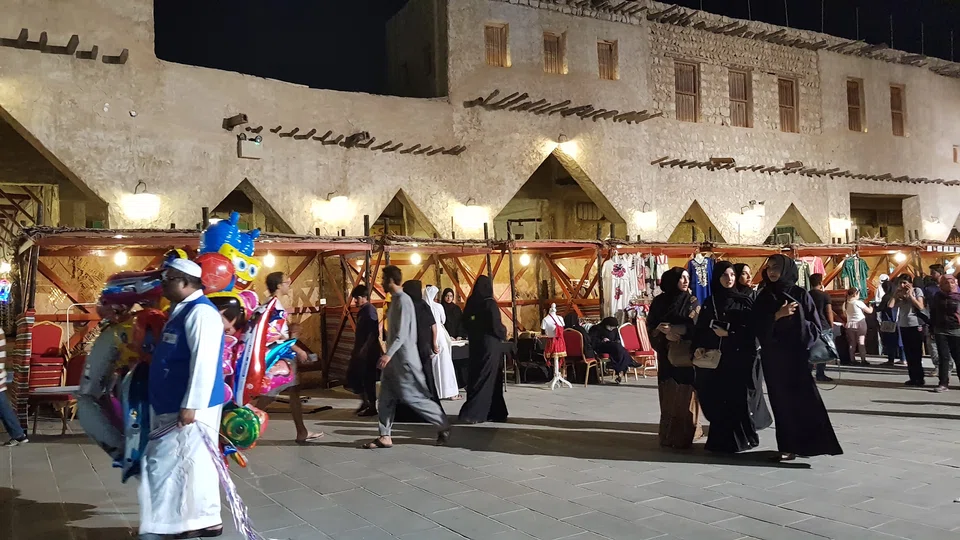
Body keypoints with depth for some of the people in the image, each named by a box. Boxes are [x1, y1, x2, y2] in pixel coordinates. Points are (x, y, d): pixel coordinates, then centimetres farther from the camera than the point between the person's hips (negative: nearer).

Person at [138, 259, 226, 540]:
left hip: (189, 408, -10)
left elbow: (204, 362, -25)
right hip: (172, 406, 10)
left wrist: (191, 405, -26)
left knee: (165, 464, -3)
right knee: (194, 463, 15)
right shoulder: (181, 310, 14)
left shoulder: (201, 312, -18)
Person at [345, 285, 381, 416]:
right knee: (352, 376, 10)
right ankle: (366, 401, 18)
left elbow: (373, 333, -22)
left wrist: (364, 349, -25)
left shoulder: (369, 310, -15)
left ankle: (371, 406, 4)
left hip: (368, 351, -10)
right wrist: (356, 350, 20)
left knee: (368, 379, -4)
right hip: (361, 351, 10)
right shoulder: (362, 311, 14)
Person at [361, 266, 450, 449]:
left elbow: (403, 333, -24)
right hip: (393, 357, 10)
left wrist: (388, 354, -30)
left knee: (413, 397, -4)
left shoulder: (403, 300, -17)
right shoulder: (394, 300, 13)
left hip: (404, 357, -10)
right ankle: (385, 436, 11)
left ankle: (443, 426, 9)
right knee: (386, 397, 7)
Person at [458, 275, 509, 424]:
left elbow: (465, 324, 9)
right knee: (486, 378, 1)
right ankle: (472, 413, -4)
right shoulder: (490, 303, -15)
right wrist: (504, 332, 3)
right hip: (489, 345, -6)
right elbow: (496, 325, -17)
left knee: (475, 377, 11)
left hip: (475, 345, 6)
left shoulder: (470, 303, 2)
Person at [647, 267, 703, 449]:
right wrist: (665, 332, -13)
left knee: (684, 394, -5)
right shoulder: (659, 301, 7)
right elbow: (651, 325, 5)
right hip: (667, 354, 2)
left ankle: (685, 435, 2)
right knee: (669, 395, 3)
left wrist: (671, 329, -13)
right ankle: (669, 435, 11)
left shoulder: (692, 301, 3)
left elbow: (696, 327, -8)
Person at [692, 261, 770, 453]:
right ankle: (720, 440, 11)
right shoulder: (709, 303, 11)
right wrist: (699, 349, -3)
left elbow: (753, 330, -6)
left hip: (738, 359, -3)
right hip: (714, 360, 3)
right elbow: (699, 331, 9)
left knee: (736, 400, -5)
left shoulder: (745, 301, 2)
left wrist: (729, 332, -13)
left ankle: (738, 439, 7)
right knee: (716, 401, 2)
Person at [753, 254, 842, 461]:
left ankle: (812, 442, 5)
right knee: (782, 401, 2)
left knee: (806, 399, -5)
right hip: (773, 357, 2)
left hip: (797, 355, -2)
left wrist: (803, 344, -12)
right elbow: (758, 327, -3)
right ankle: (789, 445, 6)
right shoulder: (763, 297, 7)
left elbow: (816, 325, 2)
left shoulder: (800, 294, 2)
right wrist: (777, 315, -16)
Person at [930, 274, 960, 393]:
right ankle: (943, 383, 0)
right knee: (944, 357, -1)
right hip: (941, 331, 2)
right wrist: (932, 329, 11)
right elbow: (932, 314, 13)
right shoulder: (937, 297, 6)